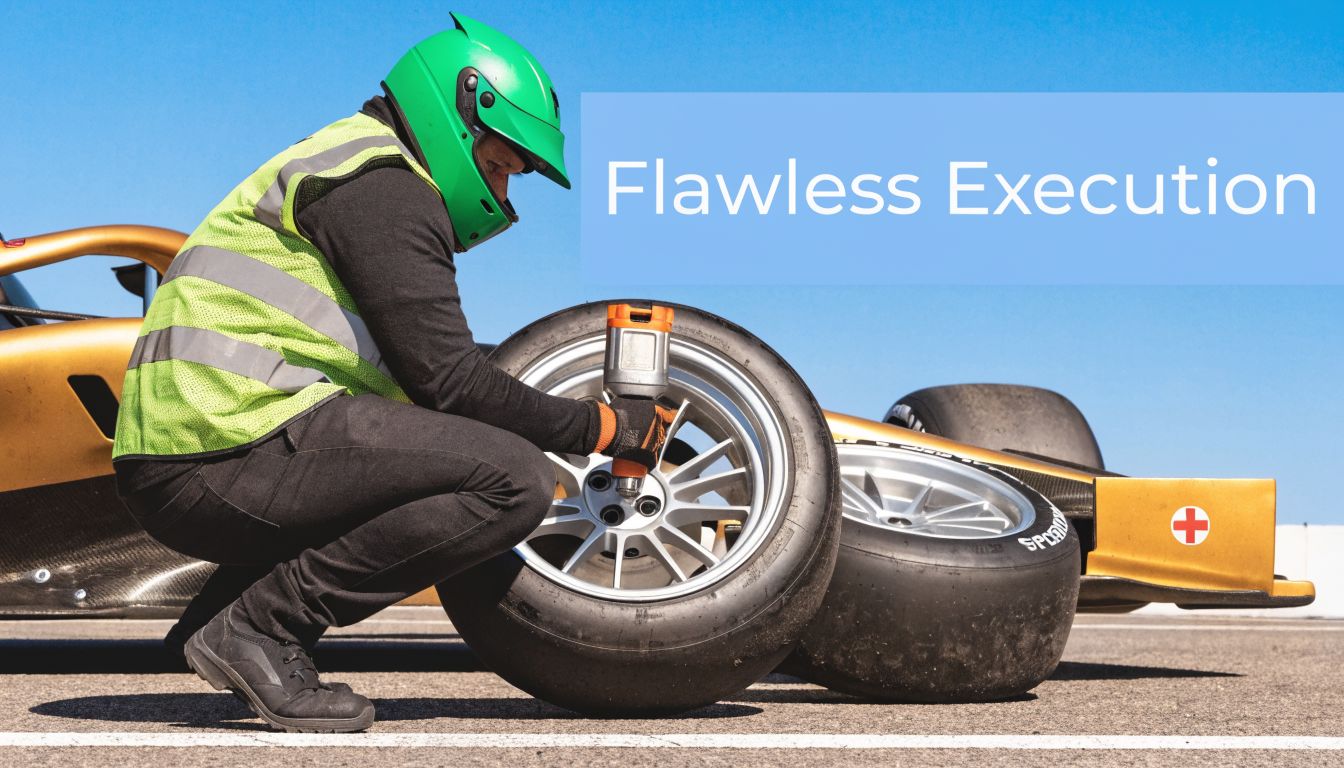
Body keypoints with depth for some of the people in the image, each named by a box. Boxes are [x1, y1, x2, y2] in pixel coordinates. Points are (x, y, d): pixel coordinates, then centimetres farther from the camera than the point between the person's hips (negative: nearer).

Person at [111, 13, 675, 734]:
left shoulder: (353, 176, 28)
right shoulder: (383, 184, -5)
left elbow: (417, 376, 27)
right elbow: (450, 382, -11)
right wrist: (602, 427, -1)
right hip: (231, 449, -10)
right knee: (516, 482, -16)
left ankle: (214, 618, 12)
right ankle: (262, 623, -14)